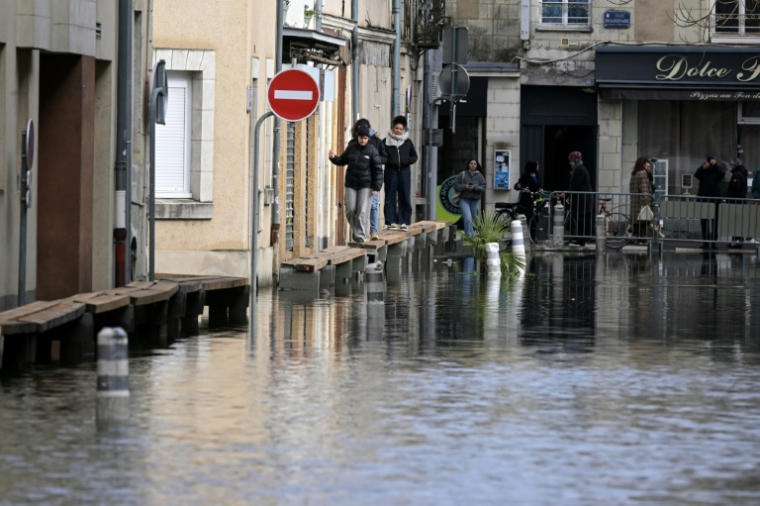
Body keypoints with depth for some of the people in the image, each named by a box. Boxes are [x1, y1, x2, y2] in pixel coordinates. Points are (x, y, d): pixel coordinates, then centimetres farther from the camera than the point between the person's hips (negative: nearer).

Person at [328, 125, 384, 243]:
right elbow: (342, 161, 16)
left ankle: (360, 235, -6)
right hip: (351, 184, 3)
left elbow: (378, 169, -5)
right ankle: (355, 229, 24)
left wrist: (376, 187, -10)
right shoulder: (351, 148, 4)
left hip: (366, 185, -3)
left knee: (362, 211, -9)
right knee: (350, 210, 0)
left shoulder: (372, 150, -6)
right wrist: (334, 158, -6)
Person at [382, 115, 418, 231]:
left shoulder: (408, 142, 8)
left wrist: (407, 161, -8)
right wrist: (388, 161, -15)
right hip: (391, 171, -1)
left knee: (404, 197, 1)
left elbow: (414, 156, 12)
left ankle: (404, 222, 5)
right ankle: (391, 221, 3)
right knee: (390, 197, -1)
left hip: (404, 171, 1)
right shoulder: (386, 142, 2)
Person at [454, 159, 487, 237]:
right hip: (464, 200, -3)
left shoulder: (479, 176, 5)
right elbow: (456, 186, 1)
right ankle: (469, 235, -21)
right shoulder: (463, 174, 2)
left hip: (475, 200, 3)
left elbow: (483, 187, 0)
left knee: (474, 219, 8)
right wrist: (465, 187, -16)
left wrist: (474, 187, -17)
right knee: (468, 218, -18)